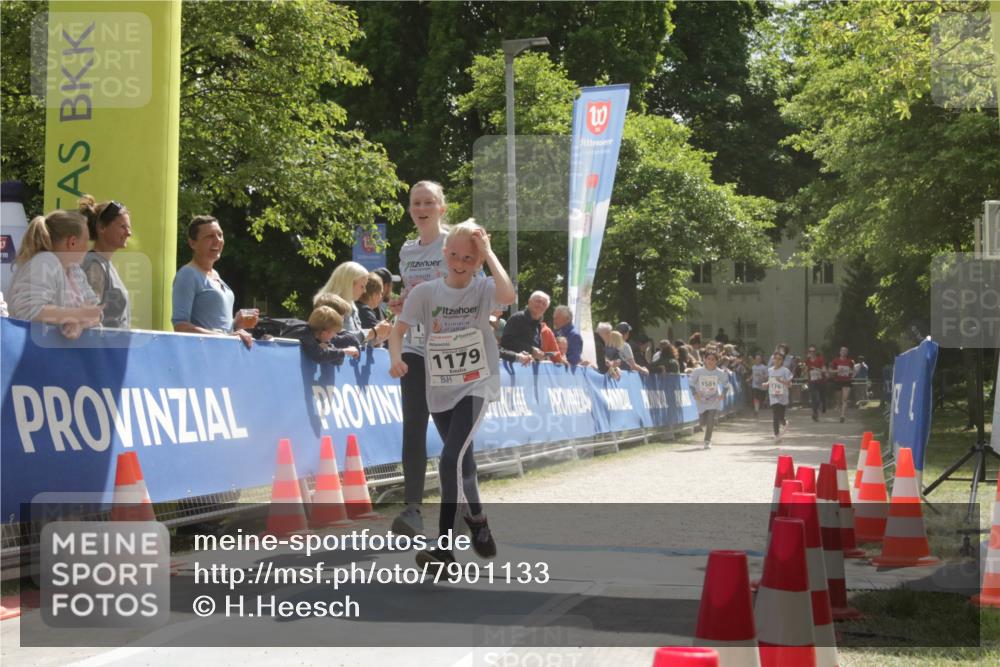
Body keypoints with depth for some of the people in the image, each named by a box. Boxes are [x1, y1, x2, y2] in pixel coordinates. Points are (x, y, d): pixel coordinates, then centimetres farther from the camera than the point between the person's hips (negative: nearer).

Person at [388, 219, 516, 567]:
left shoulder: (483, 288, -6)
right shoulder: (426, 291, -1)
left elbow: (508, 296, -28)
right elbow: (398, 330, -2)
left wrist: (488, 252, -21)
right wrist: (396, 358, -22)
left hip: (475, 386, -4)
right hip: (439, 390, 4)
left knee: (452, 460, -19)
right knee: (462, 464, 15)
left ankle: (445, 546, -12)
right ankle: (477, 521, 34)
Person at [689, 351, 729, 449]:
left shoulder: (720, 373, -12)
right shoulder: (698, 371, -13)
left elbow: (726, 384, 4)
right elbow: (691, 383, 0)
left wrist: (723, 394, -8)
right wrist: (695, 394, -10)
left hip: (714, 400, -1)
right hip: (701, 399, 1)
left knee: (710, 420, -17)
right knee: (703, 422, 3)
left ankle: (707, 441, -2)